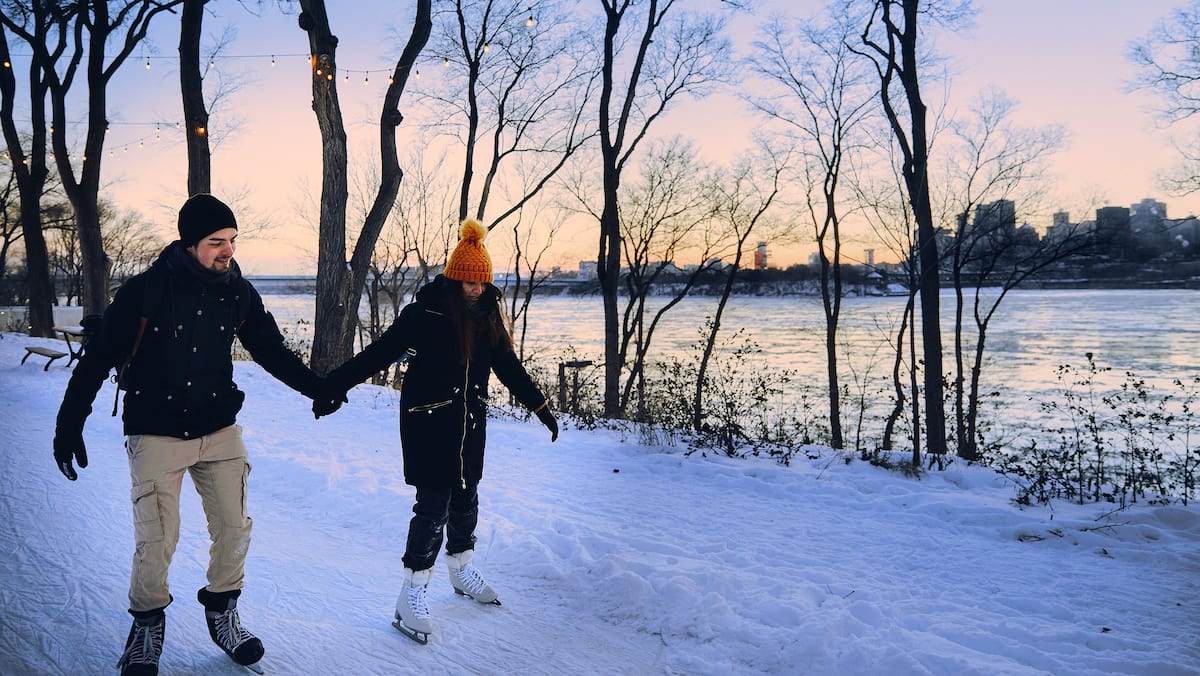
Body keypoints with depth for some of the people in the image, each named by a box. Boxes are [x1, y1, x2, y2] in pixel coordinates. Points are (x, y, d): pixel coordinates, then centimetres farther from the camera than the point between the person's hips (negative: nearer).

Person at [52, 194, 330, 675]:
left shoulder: (238, 293, -2)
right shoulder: (145, 291, -14)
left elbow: (272, 351, 10)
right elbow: (97, 358, -7)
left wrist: (319, 389, 3)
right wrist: (70, 425, -7)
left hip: (220, 431, 4)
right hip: (156, 435, -3)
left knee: (234, 530, 2)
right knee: (156, 540, -6)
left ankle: (222, 614, 25)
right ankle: (147, 627, 20)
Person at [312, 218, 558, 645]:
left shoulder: (487, 317, 4)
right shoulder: (424, 314, -14)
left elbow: (510, 368, 13)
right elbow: (378, 354, -14)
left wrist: (542, 408, 18)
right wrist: (334, 387, -19)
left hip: (469, 425, 6)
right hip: (429, 424, -6)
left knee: (465, 500, 16)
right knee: (433, 506, -6)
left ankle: (462, 570, 36)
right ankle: (411, 597, 5)